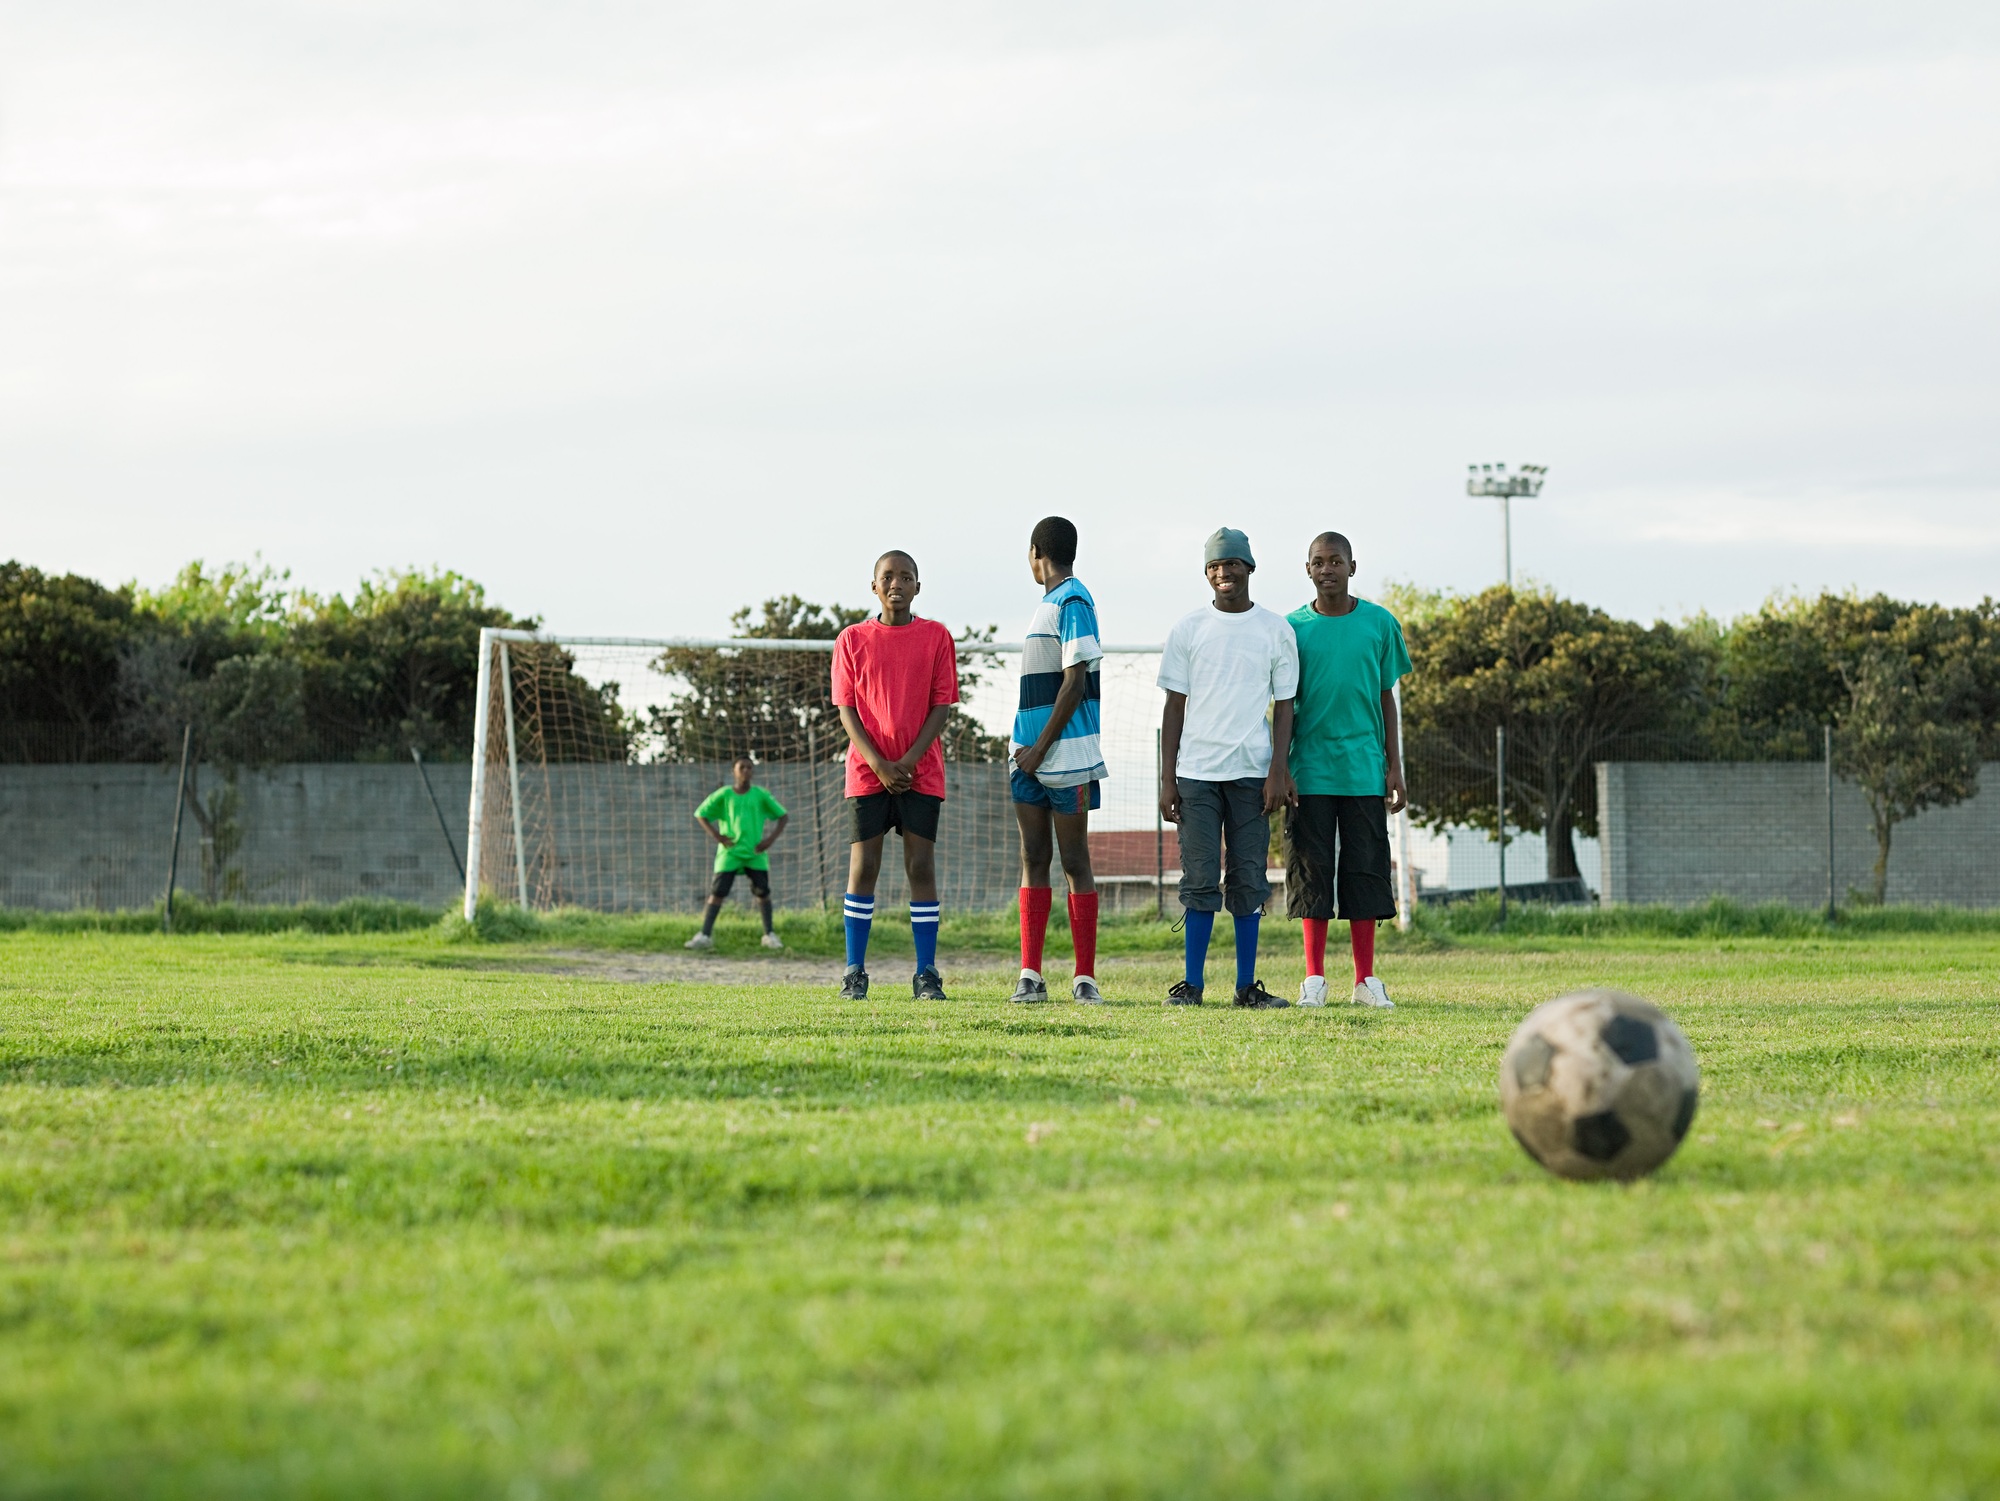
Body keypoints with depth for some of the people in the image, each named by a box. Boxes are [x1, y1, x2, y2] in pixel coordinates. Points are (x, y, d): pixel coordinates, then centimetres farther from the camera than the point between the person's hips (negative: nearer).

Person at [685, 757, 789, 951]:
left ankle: (769, 935, 7)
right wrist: (716, 835, -5)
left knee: (763, 891, -6)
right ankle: (705, 935, -8)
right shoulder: (723, 795, 1)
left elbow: (783, 816, 11)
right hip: (730, 852, -1)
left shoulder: (761, 795, 4)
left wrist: (772, 838, -2)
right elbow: (700, 814, 7)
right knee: (718, 891, -9)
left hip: (756, 853, 1)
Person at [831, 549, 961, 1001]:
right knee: (862, 866, -1)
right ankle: (855, 973, 4)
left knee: (921, 867, -2)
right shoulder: (852, 640, 5)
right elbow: (846, 710, 2)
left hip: (921, 773, 0)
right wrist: (879, 764, -10)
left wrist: (909, 760, -11)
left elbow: (942, 705, 1)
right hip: (867, 772, 0)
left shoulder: (936, 637, 4)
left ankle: (927, 974, 1)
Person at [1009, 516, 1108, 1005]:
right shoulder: (1047, 603, 18)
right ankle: (1030, 974, 5)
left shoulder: (1073, 602, -11)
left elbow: (1075, 683, -17)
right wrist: (1023, 750, 16)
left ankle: (1085, 978, -2)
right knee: (1034, 859, 6)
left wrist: (1041, 749, -15)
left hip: (1065, 757, -9)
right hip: (1031, 755, 9)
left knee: (1074, 862, -5)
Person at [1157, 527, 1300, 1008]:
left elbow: (1284, 706, 6)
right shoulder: (1189, 629, 7)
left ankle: (1247, 985, 5)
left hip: (1253, 773, 0)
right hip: (1196, 772, 0)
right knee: (1200, 880, -2)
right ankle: (1192, 983, 1)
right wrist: (1167, 781, 0)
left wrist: (1279, 771, -5)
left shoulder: (1276, 630, 6)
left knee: (1249, 880, 1)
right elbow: (1175, 708, 7)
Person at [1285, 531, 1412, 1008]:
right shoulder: (1293, 628, 3)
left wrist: (1395, 767, 5)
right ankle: (1314, 977, 6)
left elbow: (1386, 697, 9)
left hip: (1364, 768, 0)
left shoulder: (1380, 624, 4)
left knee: (1364, 870, 2)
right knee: (1311, 870, 1)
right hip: (1309, 768, 0)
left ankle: (1366, 979, 7)